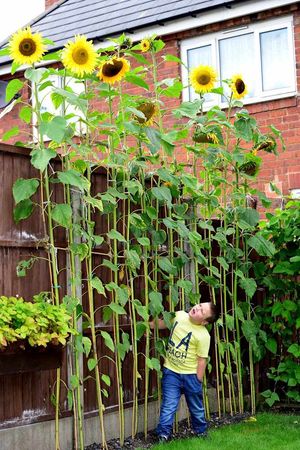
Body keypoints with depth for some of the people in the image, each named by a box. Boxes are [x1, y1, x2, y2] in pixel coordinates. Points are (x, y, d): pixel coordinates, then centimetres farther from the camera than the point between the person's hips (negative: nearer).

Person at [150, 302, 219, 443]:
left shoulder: (203, 336, -20)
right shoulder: (179, 315, -8)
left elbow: (202, 360, -14)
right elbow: (162, 323, 13)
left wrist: (198, 381, -10)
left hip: (190, 374, -2)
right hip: (171, 371, 2)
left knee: (196, 407, 16)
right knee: (169, 406, -2)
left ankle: (201, 432, 38)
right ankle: (163, 435, 7)